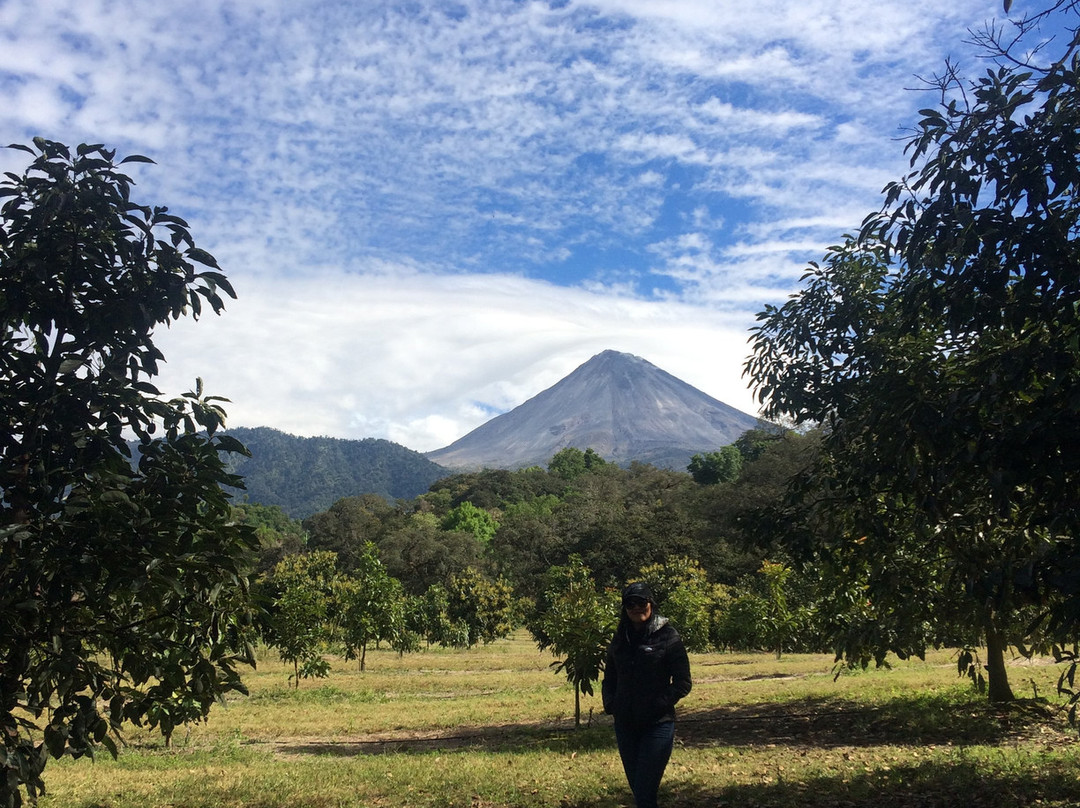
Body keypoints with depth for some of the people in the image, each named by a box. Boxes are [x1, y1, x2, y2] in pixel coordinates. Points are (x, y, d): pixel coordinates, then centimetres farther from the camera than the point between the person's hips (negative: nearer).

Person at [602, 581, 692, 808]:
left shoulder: (668, 637, -6)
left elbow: (683, 683, -6)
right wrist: (609, 703, 0)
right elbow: (609, 678, 18)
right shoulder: (620, 639, 9)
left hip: (657, 724, -5)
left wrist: (660, 704, -16)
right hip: (625, 725, 5)